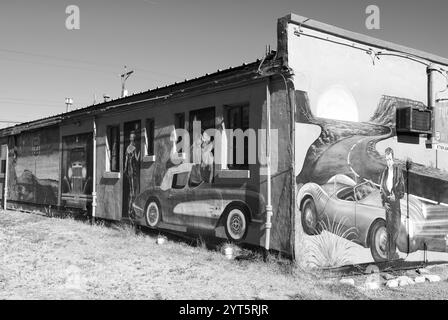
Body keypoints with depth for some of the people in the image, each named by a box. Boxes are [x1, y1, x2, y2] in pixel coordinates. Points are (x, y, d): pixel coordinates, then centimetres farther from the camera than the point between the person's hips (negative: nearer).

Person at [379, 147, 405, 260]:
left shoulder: (398, 171, -4)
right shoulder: (384, 172, 6)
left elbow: (402, 188, -1)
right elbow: (381, 189, 11)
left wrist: (396, 196, -16)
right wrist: (384, 202, 0)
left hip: (396, 202, -2)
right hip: (388, 203, 2)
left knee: (395, 227, 2)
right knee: (389, 228, 5)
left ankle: (393, 252, 14)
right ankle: (390, 253, 11)